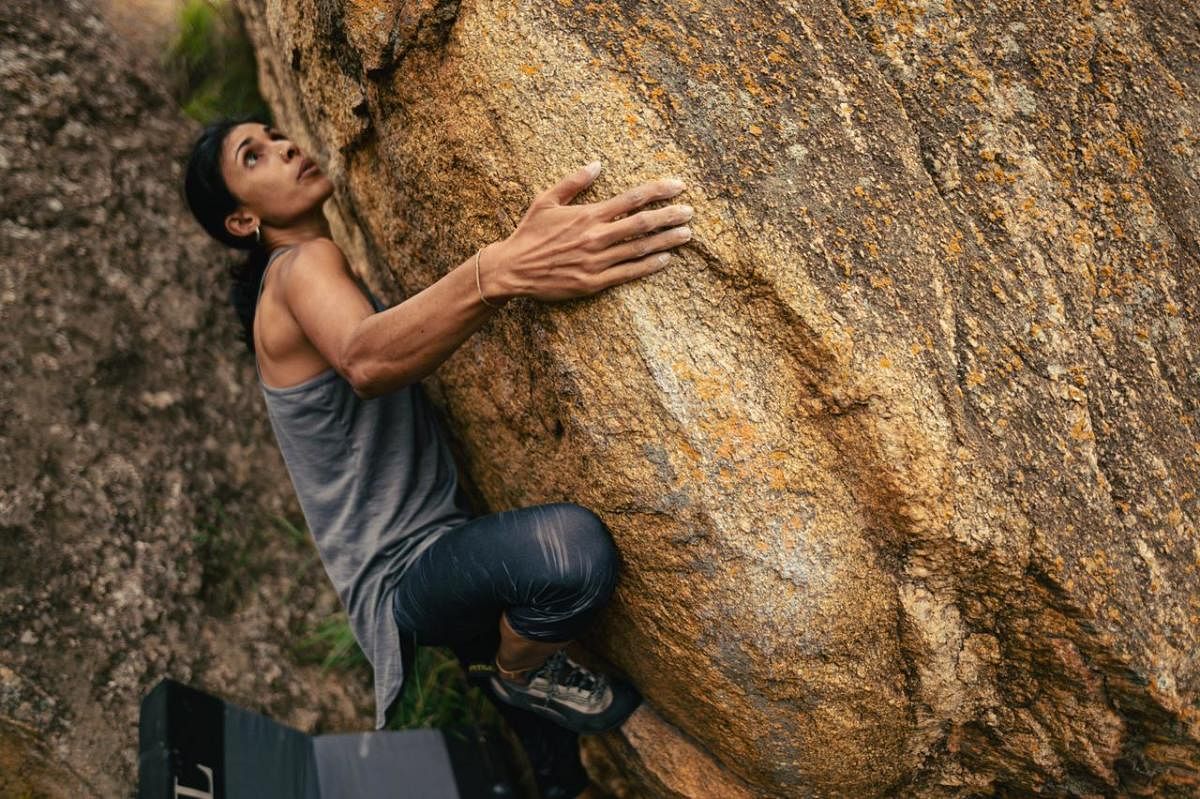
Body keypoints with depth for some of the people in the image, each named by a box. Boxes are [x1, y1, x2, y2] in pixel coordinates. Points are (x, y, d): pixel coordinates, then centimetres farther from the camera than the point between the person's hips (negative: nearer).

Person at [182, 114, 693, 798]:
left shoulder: (336, 268, 15)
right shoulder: (300, 266, -17)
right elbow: (367, 361, -40)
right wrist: (503, 270, -57)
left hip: (446, 549, 10)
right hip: (401, 575, -10)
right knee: (570, 545, -37)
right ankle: (518, 674, -7)